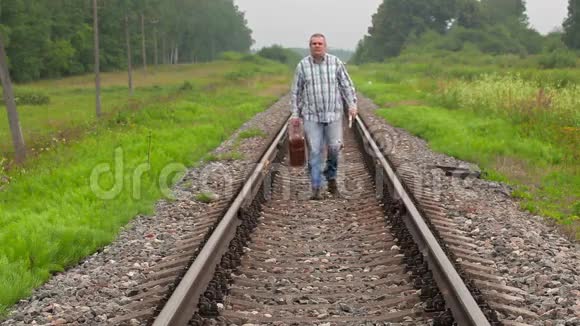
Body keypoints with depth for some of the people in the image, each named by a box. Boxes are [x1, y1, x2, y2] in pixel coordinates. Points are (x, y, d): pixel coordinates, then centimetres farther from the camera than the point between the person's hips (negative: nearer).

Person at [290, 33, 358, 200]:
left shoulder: (336, 62, -1)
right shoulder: (302, 65, -1)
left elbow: (347, 85, 2)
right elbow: (296, 91, 5)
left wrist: (352, 105, -10)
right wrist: (295, 114, 2)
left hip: (334, 114, 1)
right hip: (312, 116, 0)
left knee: (334, 147, -4)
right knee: (314, 151, -4)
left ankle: (331, 176, 24)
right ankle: (316, 189, 0)